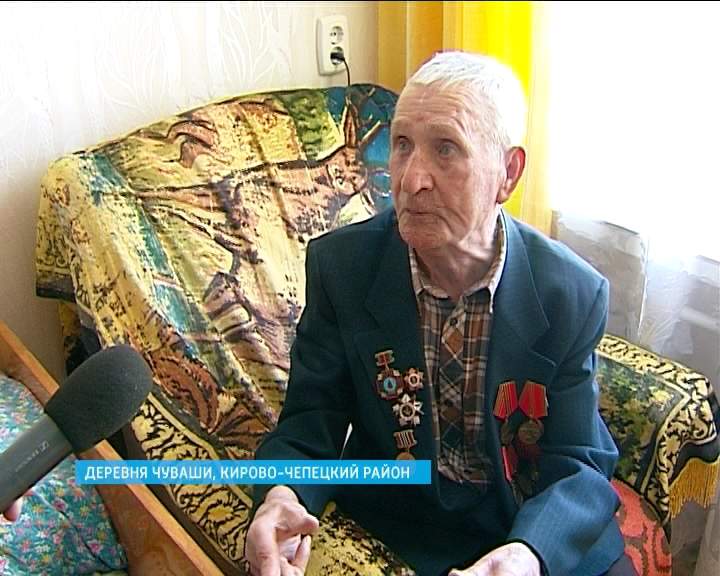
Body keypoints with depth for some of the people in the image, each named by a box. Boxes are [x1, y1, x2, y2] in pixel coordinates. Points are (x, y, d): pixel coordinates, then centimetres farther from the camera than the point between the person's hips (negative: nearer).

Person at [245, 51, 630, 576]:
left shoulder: (574, 295, -13)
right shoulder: (340, 265, -11)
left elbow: (577, 463, -10)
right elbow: (311, 420, -7)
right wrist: (283, 496, -29)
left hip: (537, 529, 1)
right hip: (394, 527, 0)